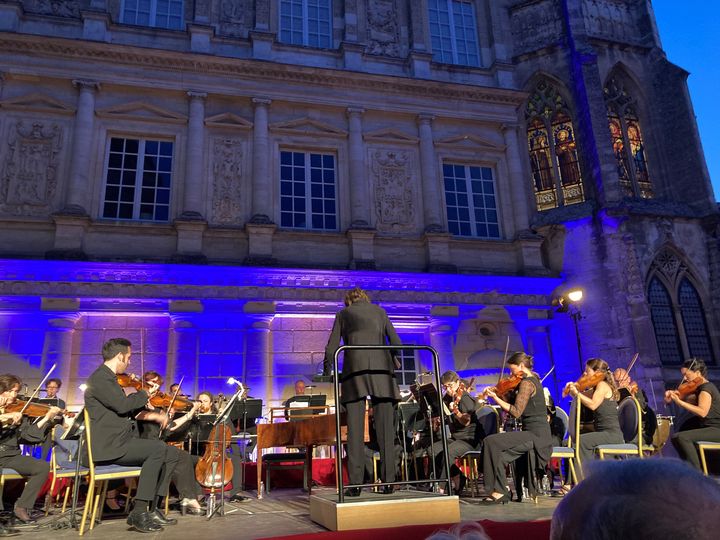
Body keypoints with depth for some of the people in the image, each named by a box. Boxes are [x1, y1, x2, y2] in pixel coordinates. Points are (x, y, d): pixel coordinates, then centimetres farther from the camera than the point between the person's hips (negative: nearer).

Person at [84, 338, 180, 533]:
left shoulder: (109, 378, 20)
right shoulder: (99, 378, -11)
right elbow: (122, 405, -24)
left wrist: (145, 399, 14)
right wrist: (145, 394, -8)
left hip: (122, 441, 10)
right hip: (108, 447, -10)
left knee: (170, 457, 3)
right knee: (158, 448, -26)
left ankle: (152, 509, 5)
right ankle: (139, 513, -21)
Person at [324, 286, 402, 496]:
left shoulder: (343, 313, 19)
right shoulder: (379, 311, 24)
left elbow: (331, 348, 13)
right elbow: (396, 342, 15)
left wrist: (327, 372, 26)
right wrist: (397, 366, 29)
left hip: (355, 368, -1)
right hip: (382, 367, 1)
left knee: (355, 428, -3)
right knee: (385, 427, 1)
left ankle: (355, 483, -6)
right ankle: (388, 481, -1)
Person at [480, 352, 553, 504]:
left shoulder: (526, 383, -14)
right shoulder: (533, 379, 17)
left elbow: (516, 412, -20)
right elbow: (514, 404, 16)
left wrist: (496, 398, -16)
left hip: (535, 435, -10)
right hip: (539, 434, 10)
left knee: (491, 442, -16)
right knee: (499, 452, 10)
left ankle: (499, 491, -10)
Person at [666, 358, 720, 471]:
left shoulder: (706, 387, -15)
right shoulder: (700, 389, 16)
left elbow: (702, 412, -30)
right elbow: (688, 402, 10)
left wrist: (679, 402, -32)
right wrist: (674, 397, -7)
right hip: (710, 428, 10)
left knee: (681, 437, -26)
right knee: (676, 438, 13)